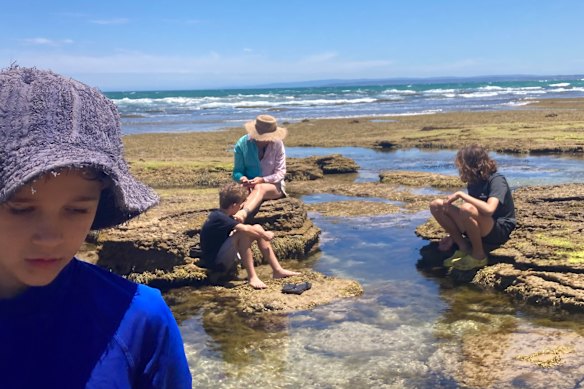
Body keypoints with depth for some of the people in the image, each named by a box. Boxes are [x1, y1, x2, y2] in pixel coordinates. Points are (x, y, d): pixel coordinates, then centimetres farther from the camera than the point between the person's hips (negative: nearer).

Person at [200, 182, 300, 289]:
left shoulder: (223, 216, 8)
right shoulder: (219, 218, -23)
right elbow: (245, 229, -32)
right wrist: (265, 235, -17)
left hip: (226, 257, 10)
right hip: (217, 263, -10)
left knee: (257, 228, 2)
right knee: (243, 233, -31)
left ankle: (278, 270, 0)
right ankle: (252, 277, -27)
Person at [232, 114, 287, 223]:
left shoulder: (277, 144, -8)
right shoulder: (242, 144, -5)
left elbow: (281, 172, -7)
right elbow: (237, 171, 0)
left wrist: (263, 180, -26)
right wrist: (242, 178, -26)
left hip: (274, 185, -3)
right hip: (249, 186, 4)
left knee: (259, 188, -39)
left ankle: (243, 213, -68)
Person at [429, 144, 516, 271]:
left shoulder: (496, 180, -17)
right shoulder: (473, 182, 6)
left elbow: (489, 209, -35)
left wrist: (461, 194, -26)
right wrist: (453, 235, 8)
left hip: (499, 231, -8)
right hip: (478, 229, 8)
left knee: (466, 208, -38)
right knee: (436, 205, -4)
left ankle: (479, 255, -16)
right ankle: (464, 247, -2)